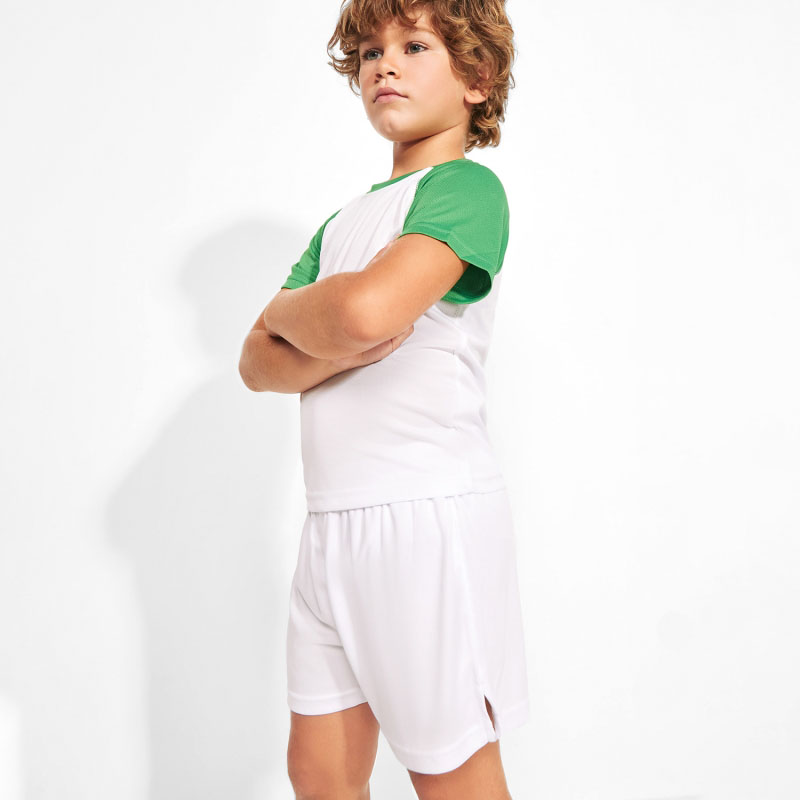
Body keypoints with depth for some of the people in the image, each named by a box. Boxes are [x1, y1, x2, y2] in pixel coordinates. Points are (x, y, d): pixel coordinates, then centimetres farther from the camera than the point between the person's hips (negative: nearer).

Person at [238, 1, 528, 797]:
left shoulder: (468, 185, -6)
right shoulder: (341, 222, 17)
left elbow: (370, 305, -25)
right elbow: (257, 363, 9)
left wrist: (289, 308, -3)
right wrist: (340, 343, -12)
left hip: (431, 513, -7)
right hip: (333, 522, 8)